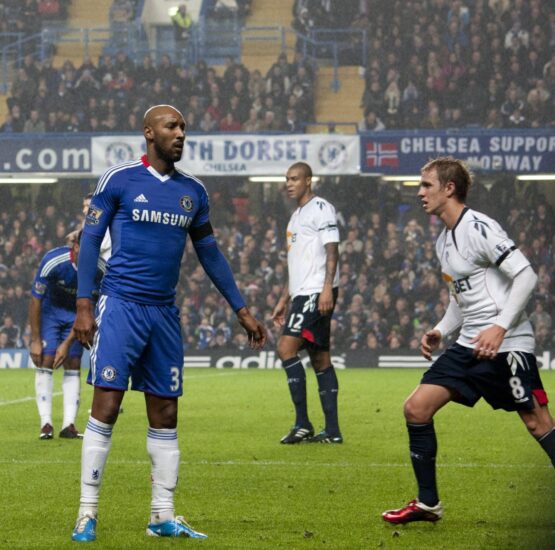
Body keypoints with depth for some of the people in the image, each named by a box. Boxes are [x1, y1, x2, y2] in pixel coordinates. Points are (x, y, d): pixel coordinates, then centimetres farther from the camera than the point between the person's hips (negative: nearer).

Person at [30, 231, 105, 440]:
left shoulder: (100, 269, -23)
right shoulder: (52, 262, -30)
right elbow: (35, 300, -22)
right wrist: (35, 340, -20)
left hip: (77, 313, 2)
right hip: (50, 311, -2)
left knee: (73, 366, -5)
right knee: (46, 362, -13)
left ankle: (69, 425, -5)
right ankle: (46, 424, -12)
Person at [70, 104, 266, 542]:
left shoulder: (193, 191, 11)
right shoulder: (119, 179, -4)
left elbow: (211, 255, 18)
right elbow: (91, 240, -3)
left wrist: (242, 310, 17)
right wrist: (84, 303, -11)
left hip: (165, 313, 5)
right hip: (120, 306, -5)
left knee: (165, 415, 6)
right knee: (106, 408, -9)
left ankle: (163, 517, 12)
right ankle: (88, 514, -4)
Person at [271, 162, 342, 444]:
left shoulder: (321, 209, -7)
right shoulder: (297, 216, 23)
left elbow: (332, 250, -16)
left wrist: (327, 287, -25)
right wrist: (283, 299, 24)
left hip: (317, 293, -10)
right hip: (303, 294, 10)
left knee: (286, 347, -17)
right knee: (319, 359, 7)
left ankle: (302, 423, -16)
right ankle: (332, 430, 7)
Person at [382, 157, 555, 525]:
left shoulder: (478, 228, -14)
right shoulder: (445, 240, 15)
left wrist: (499, 327, -26)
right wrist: (441, 331, 13)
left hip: (506, 344, -9)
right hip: (469, 345, 9)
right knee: (416, 408, 0)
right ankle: (428, 504, 8)